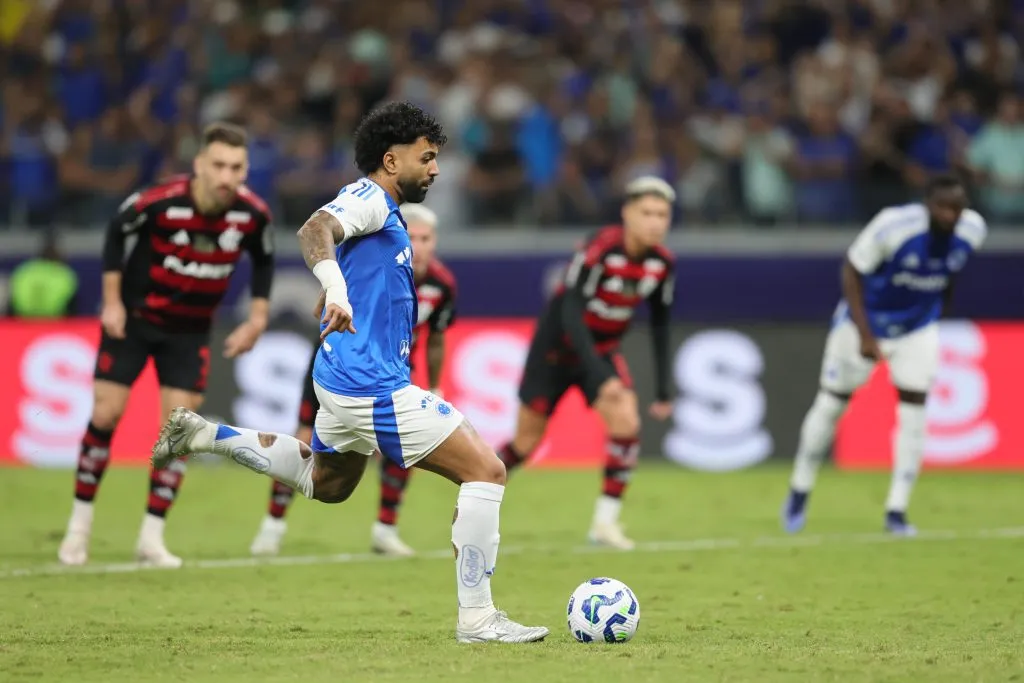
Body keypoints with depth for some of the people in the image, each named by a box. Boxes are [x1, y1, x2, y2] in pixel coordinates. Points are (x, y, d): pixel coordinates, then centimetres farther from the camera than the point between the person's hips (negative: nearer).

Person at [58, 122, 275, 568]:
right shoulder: (160, 202, -26)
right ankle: (80, 523, 13)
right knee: (105, 416, -3)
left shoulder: (252, 214, -17)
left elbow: (263, 261, 4)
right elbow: (116, 231, -7)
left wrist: (257, 320, 0)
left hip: (190, 331, 2)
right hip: (134, 318, -2)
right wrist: (112, 301, -7)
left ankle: (152, 537, 5)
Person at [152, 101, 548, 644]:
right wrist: (335, 290, -49)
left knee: (324, 483, 34)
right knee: (485, 470, -12)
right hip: (372, 388, -11)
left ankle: (203, 436, 31)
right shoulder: (368, 198, -12)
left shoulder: (385, 212, 18)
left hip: (344, 380, 11)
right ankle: (476, 617, -12)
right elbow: (315, 230, -33)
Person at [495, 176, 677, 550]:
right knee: (527, 440, 3)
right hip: (557, 347, -4)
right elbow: (571, 311, -32)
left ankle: (605, 522, -8)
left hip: (602, 351, 4)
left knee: (626, 423, -19)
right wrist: (600, 376, -41)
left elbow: (660, 325, 3)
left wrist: (662, 390, 4)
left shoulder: (662, 263, -10)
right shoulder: (599, 249, -28)